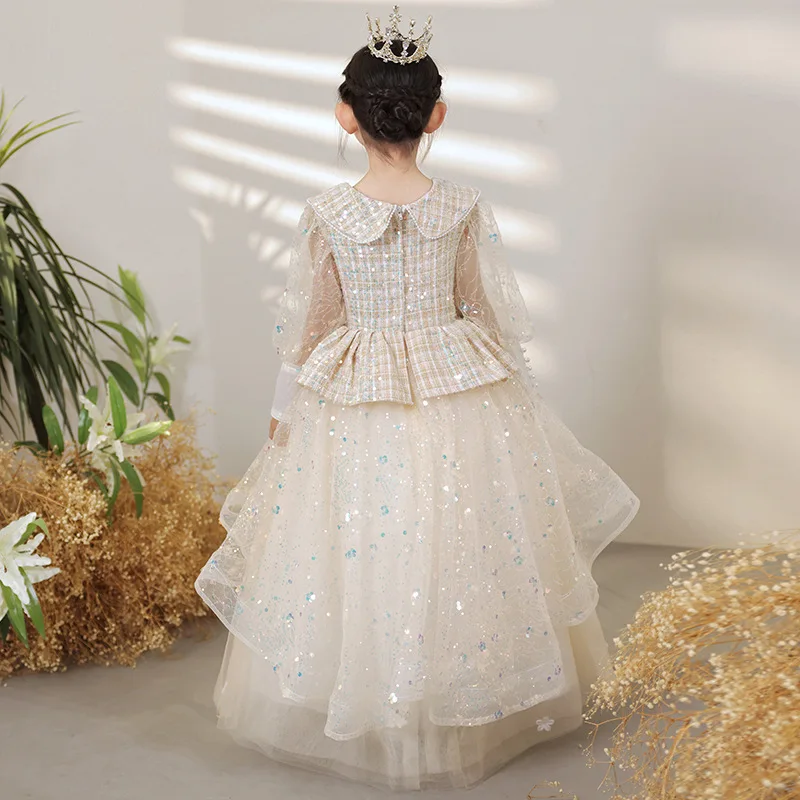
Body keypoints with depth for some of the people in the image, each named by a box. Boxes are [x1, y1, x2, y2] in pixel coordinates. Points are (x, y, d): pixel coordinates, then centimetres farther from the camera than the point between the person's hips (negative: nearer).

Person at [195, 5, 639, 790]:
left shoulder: (326, 215, -10)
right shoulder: (465, 209, -8)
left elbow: (304, 327, -2)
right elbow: (494, 315, 0)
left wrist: (285, 412, 11)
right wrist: (508, 397, 15)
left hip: (351, 406, 0)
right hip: (460, 401, 1)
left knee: (353, 556, 13)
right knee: (465, 554, 15)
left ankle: (359, 716, 29)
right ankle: (470, 718, 31)